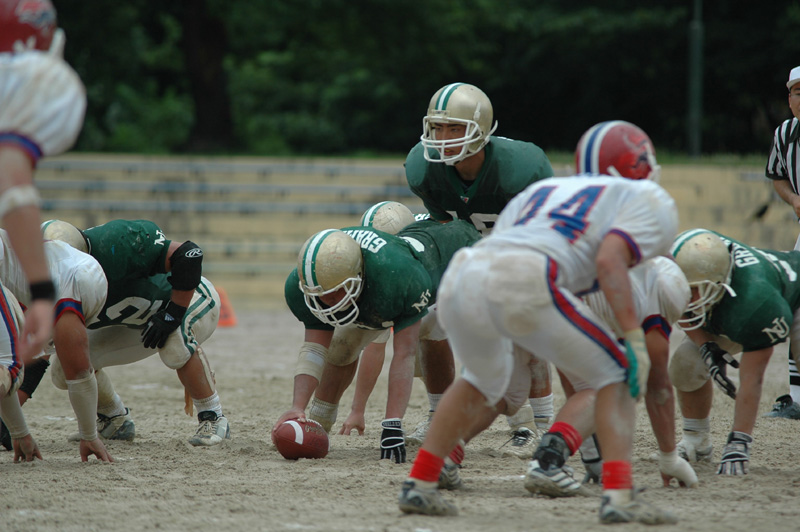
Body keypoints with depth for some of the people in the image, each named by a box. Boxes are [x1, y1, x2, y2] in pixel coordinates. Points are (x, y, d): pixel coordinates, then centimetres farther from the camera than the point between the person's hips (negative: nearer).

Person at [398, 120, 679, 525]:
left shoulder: (542, 191, 38)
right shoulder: (649, 203, 20)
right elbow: (609, 261, -1)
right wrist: (635, 340, -4)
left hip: (458, 278, 6)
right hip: (524, 283, -6)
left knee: (483, 382, 34)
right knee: (616, 377, 12)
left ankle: (419, 485, 33)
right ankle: (619, 496, -1)